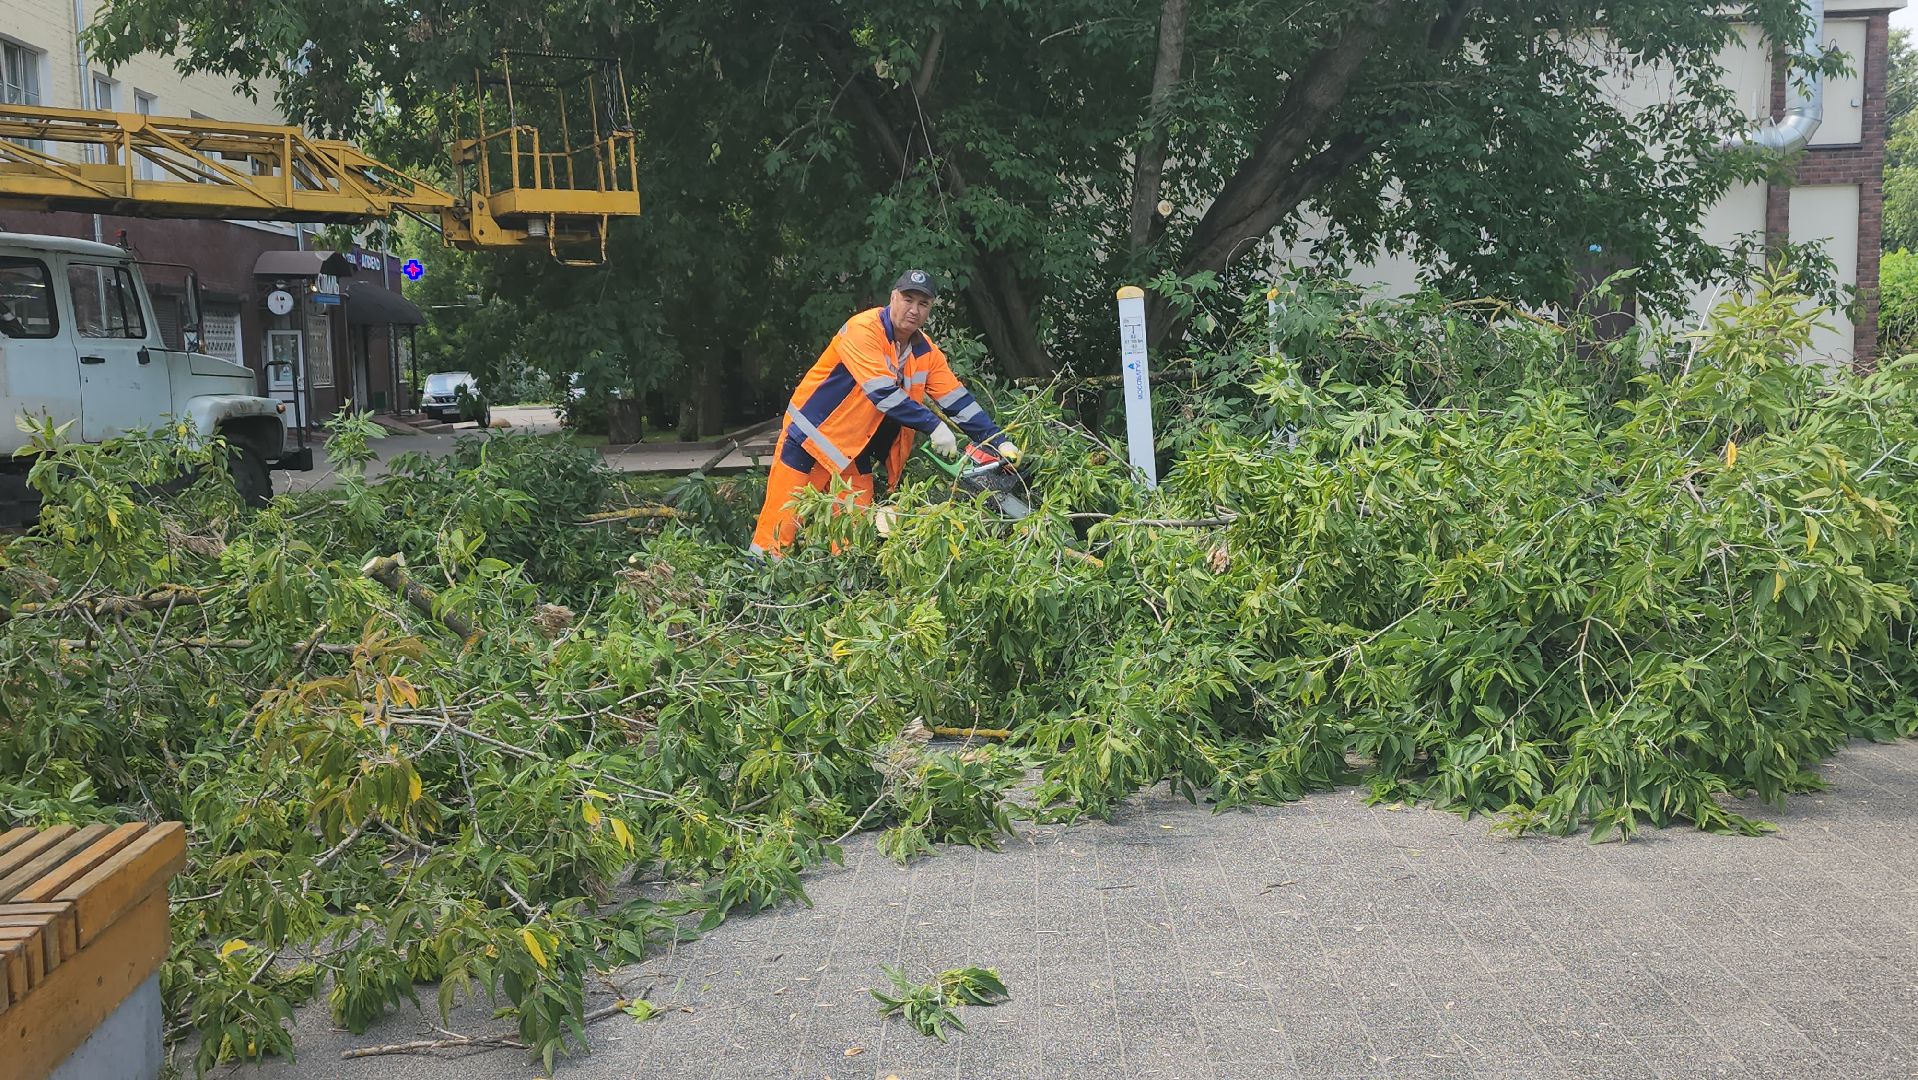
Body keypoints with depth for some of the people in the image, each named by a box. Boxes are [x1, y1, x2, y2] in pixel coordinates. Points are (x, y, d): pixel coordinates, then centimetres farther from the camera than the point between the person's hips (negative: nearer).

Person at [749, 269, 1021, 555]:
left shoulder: (926, 352, 1)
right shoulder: (863, 330, -20)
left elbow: (958, 400, 0)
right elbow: (883, 392, -30)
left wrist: (999, 441, -8)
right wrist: (933, 427, -32)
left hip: (855, 451, 7)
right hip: (809, 436, -6)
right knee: (781, 524, -6)